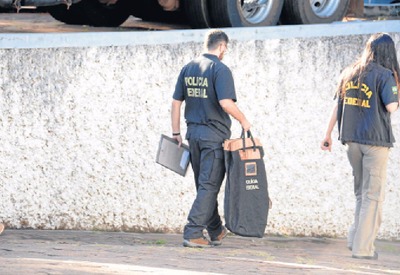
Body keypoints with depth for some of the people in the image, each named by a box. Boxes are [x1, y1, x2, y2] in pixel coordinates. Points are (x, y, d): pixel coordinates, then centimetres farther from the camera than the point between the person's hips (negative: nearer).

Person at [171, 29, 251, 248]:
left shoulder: (188, 69, 9)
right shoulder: (220, 69, -12)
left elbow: (176, 103, 9)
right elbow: (226, 103, -23)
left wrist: (176, 133, 14)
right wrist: (243, 120, -7)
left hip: (193, 133, 7)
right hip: (214, 134, -7)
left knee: (204, 184, 16)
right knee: (209, 186, -3)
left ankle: (215, 231, 26)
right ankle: (193, 232, -10)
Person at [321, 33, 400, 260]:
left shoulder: (349, 73, 9)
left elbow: (338, 105, 11)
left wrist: (328, 134, 16)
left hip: (352, 139, 6)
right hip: (375, 139, -6)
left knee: (361, 193, 18)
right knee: (373, 196, 0)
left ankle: (357, 239, 14)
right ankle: (362, 246, -1)